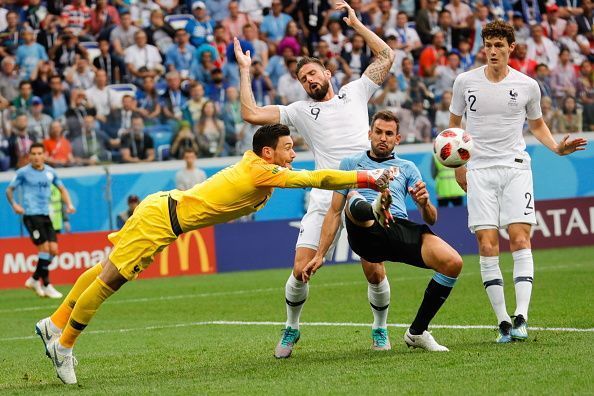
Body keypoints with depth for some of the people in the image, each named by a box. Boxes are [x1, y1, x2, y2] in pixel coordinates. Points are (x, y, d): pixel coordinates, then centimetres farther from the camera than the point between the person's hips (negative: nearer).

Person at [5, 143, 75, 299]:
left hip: (45, 215, 6)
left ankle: (34, 279, 16)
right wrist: (14, 204, -13)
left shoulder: (50, 172, 8)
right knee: (44, 248, -12)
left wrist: (69, 204, 7)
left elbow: (62, 188, 22)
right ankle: (46, 285, -3)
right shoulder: (23, 172, -4)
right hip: (31, 215, -6)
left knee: (53, 249, -1)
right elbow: (9, 189, 4)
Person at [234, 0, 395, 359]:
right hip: (326, 197, 1)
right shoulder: (300, 111, 16)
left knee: (375, 269, -7)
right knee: (301, 269, -6)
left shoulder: (356, 92, 17)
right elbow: (251, 114, 10)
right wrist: (245, 71, 13)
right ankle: (292, 328, 17)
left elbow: (387, 56, 14)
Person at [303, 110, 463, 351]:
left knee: (453, 263, -23)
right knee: (354, 199, -35)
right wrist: (320, 255, 15)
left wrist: (424, 203, -4)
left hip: (401, 229, 2)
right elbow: (334, 212, 24)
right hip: (364, 230, -2)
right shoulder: (351, 164, 27)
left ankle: (417, 332, -1)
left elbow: (431, 219, 19)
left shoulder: (407, 168, 28)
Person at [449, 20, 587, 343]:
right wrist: (457, 165, 10)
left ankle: (521, 318, -15)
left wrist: (557, 147, 1)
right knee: (487, 247, -7)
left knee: (520, 241, -13)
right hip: (479, 169, 0)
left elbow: (537, 125, 18)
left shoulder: (527, 85, 2)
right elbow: (454, 123, 16)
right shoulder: (465, 81, 3)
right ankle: (503, 322, -2)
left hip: (515, 167, 0)